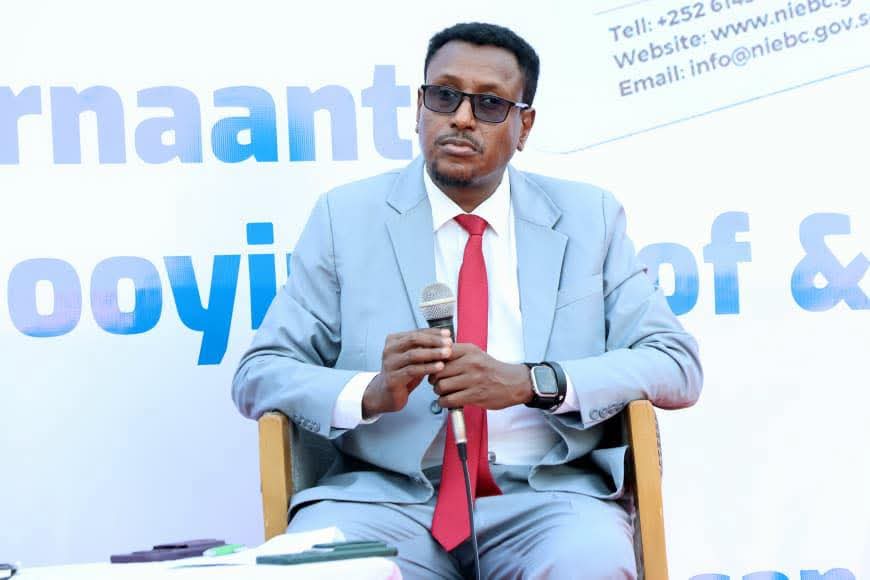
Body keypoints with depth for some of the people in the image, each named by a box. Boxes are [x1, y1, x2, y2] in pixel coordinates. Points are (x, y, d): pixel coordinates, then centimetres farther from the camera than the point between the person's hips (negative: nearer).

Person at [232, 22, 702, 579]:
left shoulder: (589, 218, 10)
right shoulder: (346, 216, 8)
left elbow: (678, 366, 3)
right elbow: (259, 374, 5)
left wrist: (531, 382, -14)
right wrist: (372, 392, -17)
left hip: (544, 494, 1)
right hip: (385, 493, -1)